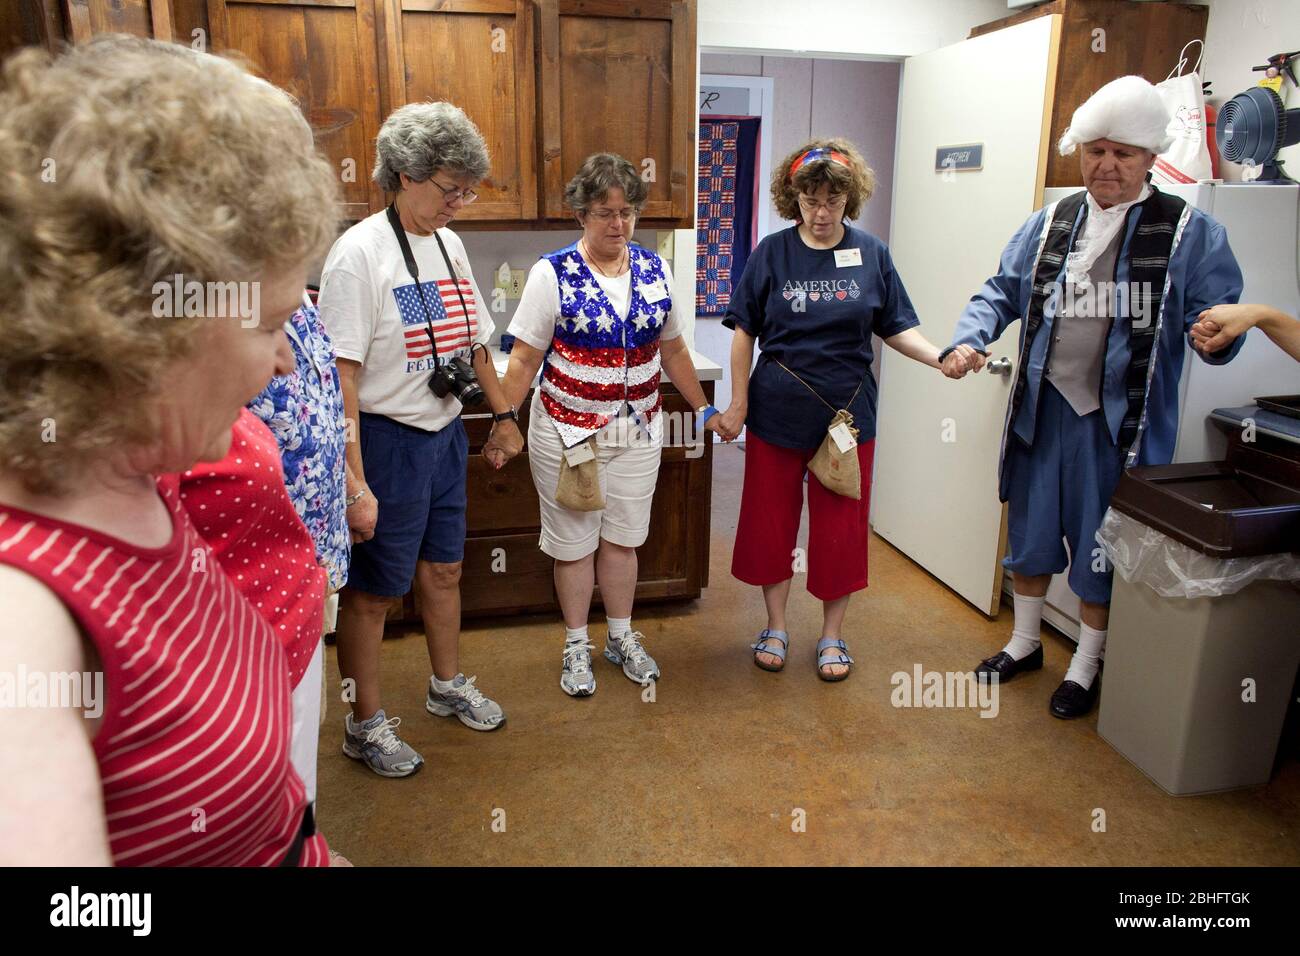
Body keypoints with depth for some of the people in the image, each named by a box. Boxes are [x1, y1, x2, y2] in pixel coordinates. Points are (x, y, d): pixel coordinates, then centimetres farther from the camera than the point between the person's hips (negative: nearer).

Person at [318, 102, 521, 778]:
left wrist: (504, 414, 20)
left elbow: (473, 342, 18)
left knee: (443, 570, 20)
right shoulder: (359, 253, -17)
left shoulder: (449, 245, 7)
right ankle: (365, 726, 25)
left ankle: (448, 686, 41)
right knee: (372, 591, 7)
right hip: (388, 442, -7)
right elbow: (341, 375, -21)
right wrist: (353, 483, -24)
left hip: (445, 435, 7)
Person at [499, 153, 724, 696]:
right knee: (574, 543, 9)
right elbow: (524, 359, -8)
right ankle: (577, 646, 28)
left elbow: (672, 350, 12)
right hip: (567, 432, -3)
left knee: (622, 538, 13)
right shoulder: (552, 274, -10)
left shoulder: (654, 271, 2)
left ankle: (621, 638, 33)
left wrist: (704, 409, 14)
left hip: (637, 432, 3)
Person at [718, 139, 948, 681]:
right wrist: (738, 404, -3)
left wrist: (940, 358, -14)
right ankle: (776, 627, 28)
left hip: (847, 416, 1)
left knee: (841, 528, 7)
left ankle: (832, 635, 26)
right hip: (777, 415, 0)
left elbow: (896, 328, 4)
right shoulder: (772, 253, -2)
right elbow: (745, 333, 1)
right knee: (771, 521, 9)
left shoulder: (872, 255, 1)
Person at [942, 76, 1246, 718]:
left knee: (1102, 547, 9)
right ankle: (1025, 642, 38)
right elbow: (1001, 293, 10)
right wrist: (967, 341, -9)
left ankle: (1086, 666, 30)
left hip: (1121, 419, -3)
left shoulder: (1188, 231, -3)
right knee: (1029, 532, 15)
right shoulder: (1050, 224, 7)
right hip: (1044, 406, 3)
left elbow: (1218, 317, -5)